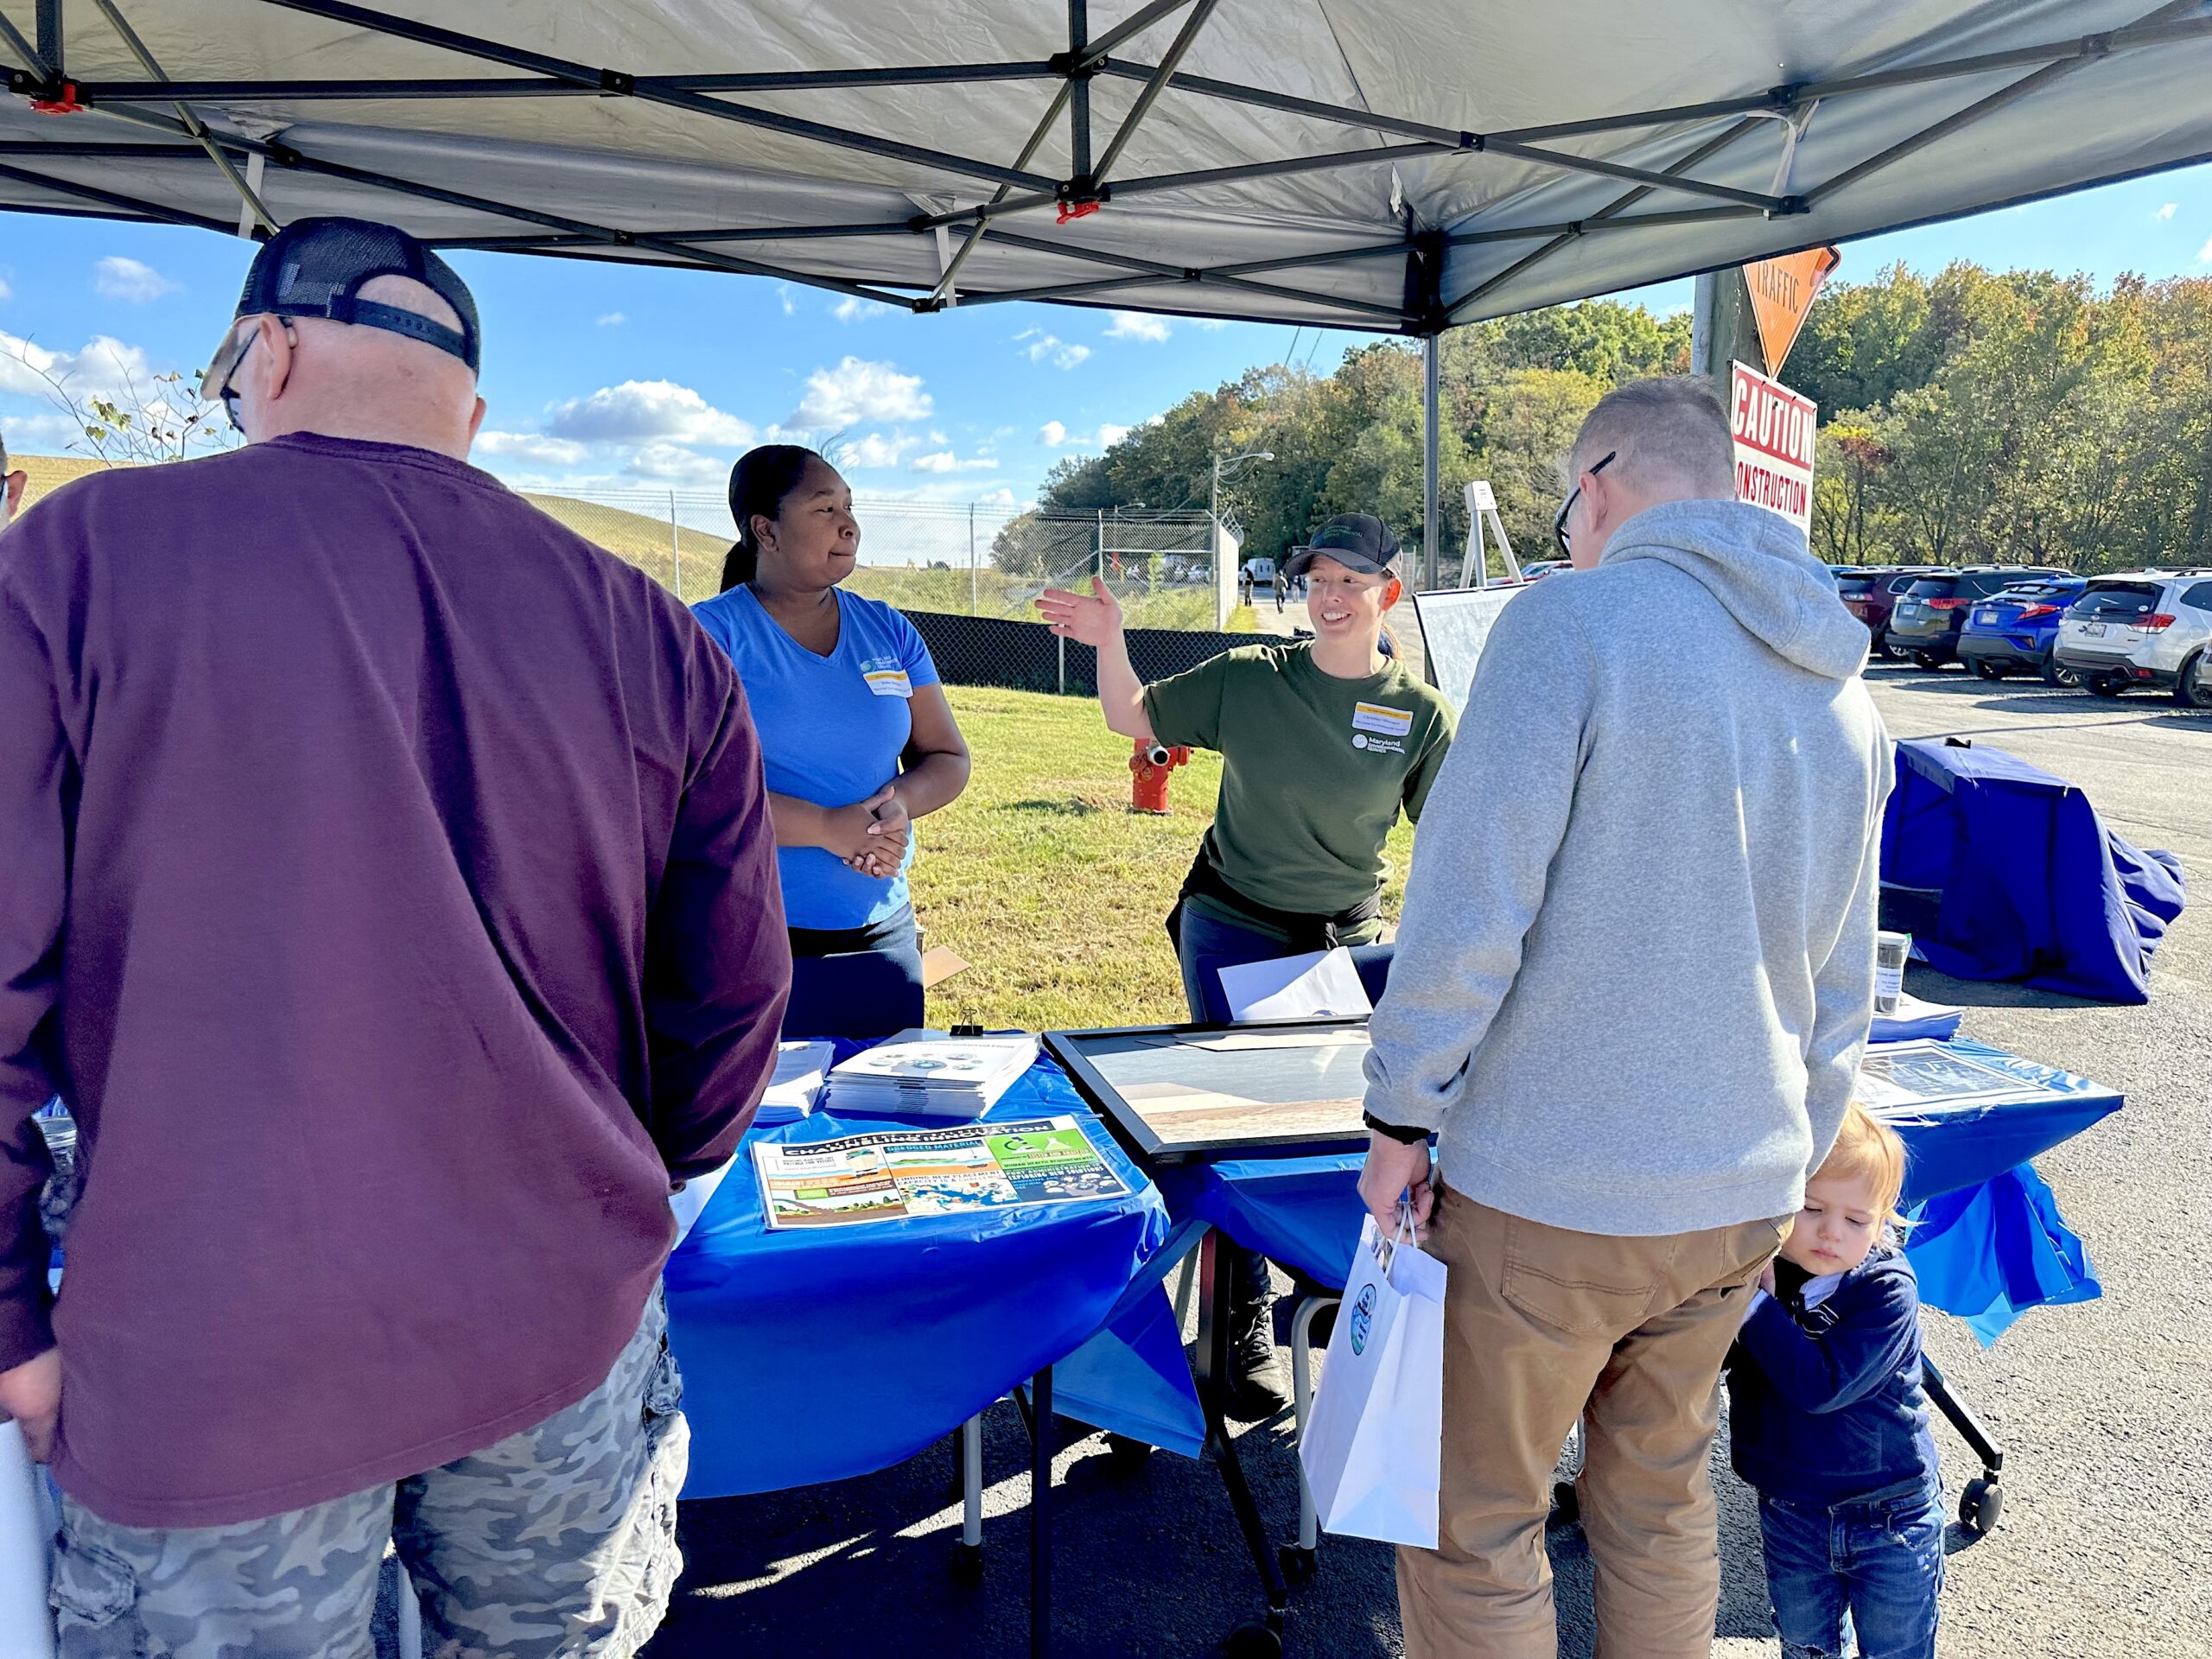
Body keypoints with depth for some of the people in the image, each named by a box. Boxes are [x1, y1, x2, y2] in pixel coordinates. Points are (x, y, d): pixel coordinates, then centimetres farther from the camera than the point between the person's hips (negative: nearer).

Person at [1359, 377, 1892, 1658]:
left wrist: (1401, 1116, -6)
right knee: (1663, 1503, 23)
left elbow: (1469, 903, -18)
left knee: (1475, 1530, 9)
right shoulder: (1846, 695, 11)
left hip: (1546, 1198, -7)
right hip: (1743, 1195, 7)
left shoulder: (1572, 619, -12)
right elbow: (1843, 987, 16)